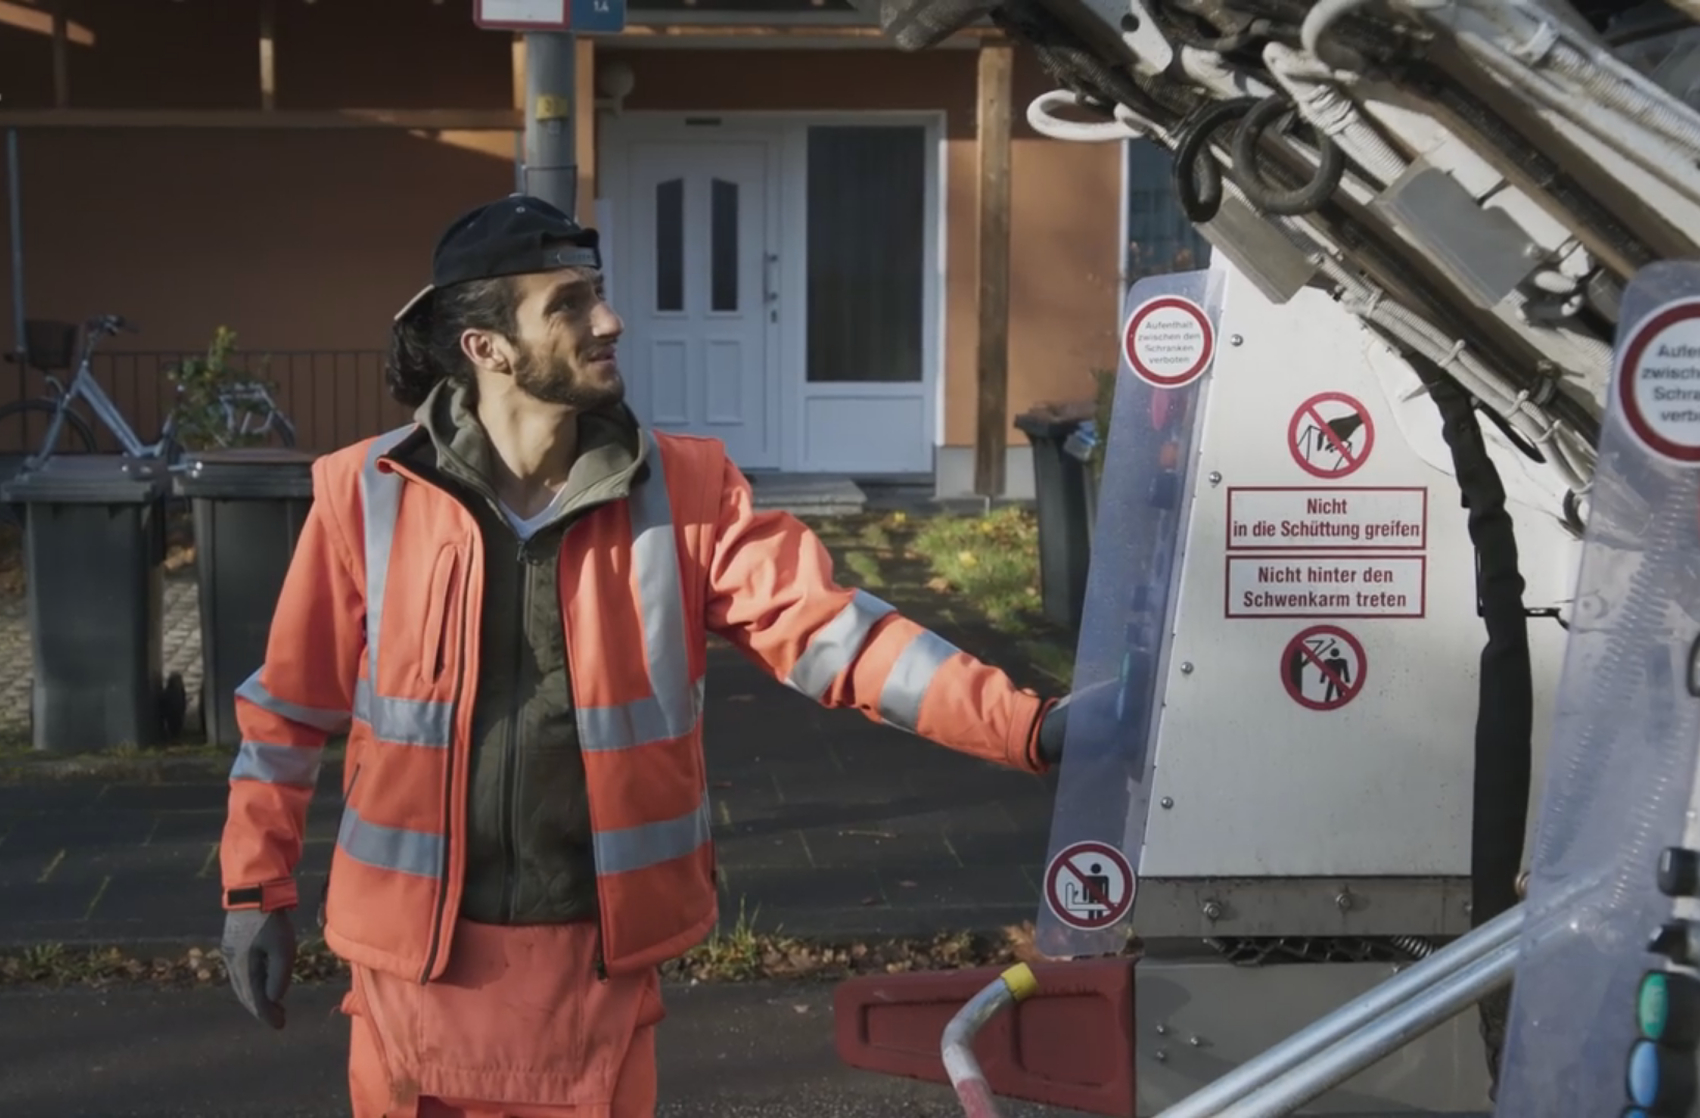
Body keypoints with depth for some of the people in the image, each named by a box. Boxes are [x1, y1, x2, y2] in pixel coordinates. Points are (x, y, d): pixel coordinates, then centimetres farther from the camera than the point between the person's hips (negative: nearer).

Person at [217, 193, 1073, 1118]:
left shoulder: (684, 489, -5)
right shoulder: (367, 494, -7)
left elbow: (824, 627, -13)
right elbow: (291, 705, 2)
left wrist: (1025, 725, -24)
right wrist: (258, 890, 5)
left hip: (599, 948, 1)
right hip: (418, 950, -1)